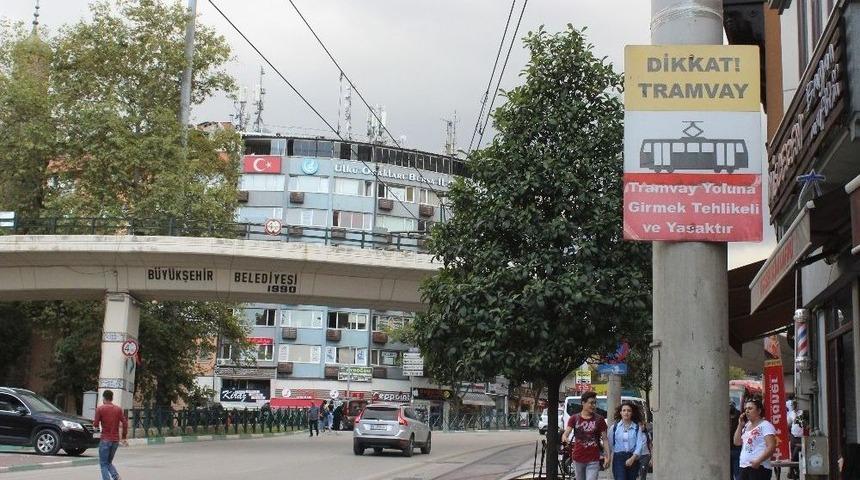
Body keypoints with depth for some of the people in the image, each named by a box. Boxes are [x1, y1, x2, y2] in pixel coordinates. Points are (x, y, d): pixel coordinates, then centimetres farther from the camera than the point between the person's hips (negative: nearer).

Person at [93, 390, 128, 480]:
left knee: (103, 464, 3)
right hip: (116, 440, 4)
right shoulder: (118, 409, 6)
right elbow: (125, 423, 2)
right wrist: (124, 437, 9)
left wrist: (94, 421, 17)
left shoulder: (100, 409, -6)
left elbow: (96, 425, -7)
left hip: (105, 440, -4)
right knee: (109, 462, 18)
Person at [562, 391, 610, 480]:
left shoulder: (599, 419, -1)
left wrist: (607, 456, -7)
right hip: (578, 459, 2)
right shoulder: (574, 418, 0)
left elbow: (604, 439, 2)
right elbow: (566, 432, -10)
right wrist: (565, 438, -35)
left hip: (593, 460, -2)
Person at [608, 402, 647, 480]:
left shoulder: (637, 428, 2)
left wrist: (633, 458, -17)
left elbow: (640, 444, -6)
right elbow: (610, 444, 7)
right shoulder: (614, 427, 3)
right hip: (618, 458, -1)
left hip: (633, 459, 1)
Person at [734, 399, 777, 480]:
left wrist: (758, 461, -25)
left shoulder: (765, 425, -7)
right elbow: (737, 442, 16)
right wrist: (740, 425, 8)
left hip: (759, 467, -9)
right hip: (744, 467, 9)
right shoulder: (746, 426, 19)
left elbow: (771, 447, -16)